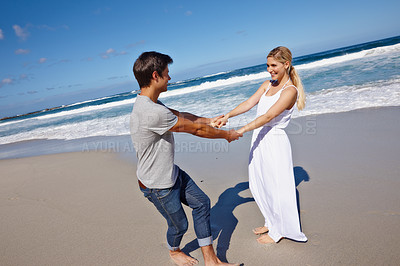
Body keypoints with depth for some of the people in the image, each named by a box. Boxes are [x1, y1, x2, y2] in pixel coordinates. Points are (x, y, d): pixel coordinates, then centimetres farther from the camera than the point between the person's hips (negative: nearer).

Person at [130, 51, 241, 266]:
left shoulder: (149, 103, 0)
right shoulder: (152, 113, -33)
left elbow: (181, 115, 13)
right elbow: (195, 130, -22)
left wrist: (209, 120, 14)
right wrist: (226, 135, -7)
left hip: (171, 173, 10)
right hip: (158, 185, -9)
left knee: (201, 202, 14)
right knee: (179, 224, 14)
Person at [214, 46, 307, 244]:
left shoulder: (290, 90, -13)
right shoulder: (267, 85, 11)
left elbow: (268, 116, -23)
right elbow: (248, 103, 2)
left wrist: (241, 130, -29)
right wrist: (227, 116, -13)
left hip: (274, 141, -8)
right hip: (259, 139, 8)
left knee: (275, 186, 5)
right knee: (257, 185, 17)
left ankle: (278, 231, 26)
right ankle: (271, 223, 39)